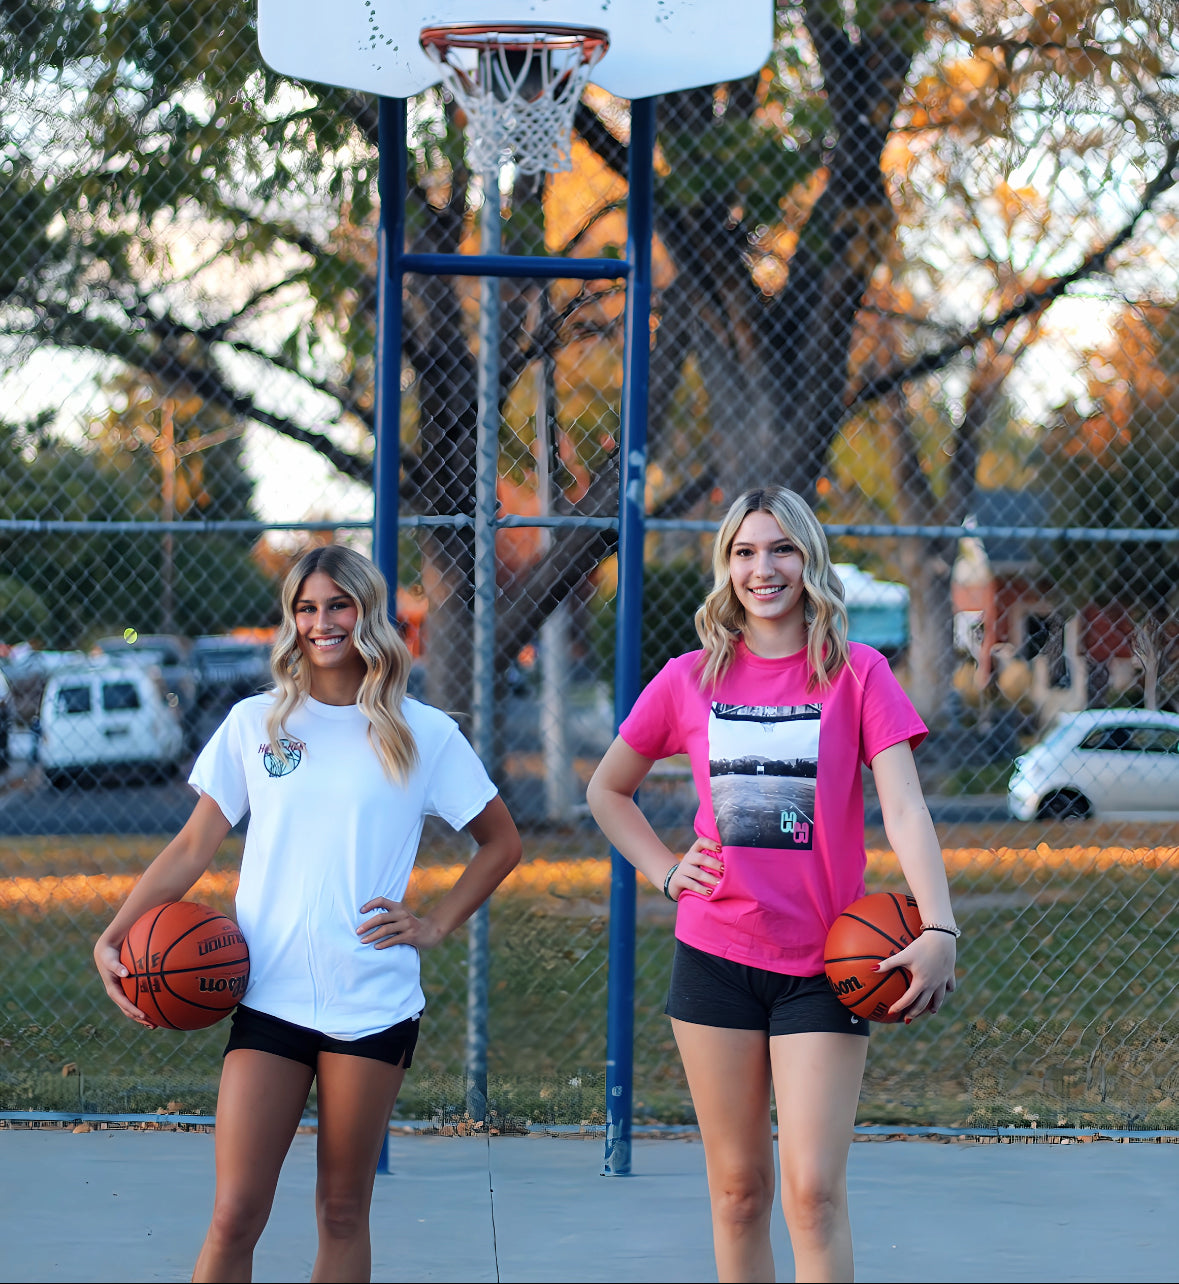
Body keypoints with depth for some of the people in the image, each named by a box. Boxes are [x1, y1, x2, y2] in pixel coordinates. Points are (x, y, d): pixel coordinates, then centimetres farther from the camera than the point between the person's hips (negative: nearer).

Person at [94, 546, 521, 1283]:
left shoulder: (423, 735, 5)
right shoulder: (254, 724, 8)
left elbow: (502, 843, 14)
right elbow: (193, 847, 8)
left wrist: (435, 925, 2)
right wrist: (114, 937, -4)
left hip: (374, 1004, 0)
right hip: (269, 998, 1)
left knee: (344, 1213, 5)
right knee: (235, 1216, -7)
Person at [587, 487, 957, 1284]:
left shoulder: (858, 674, -2)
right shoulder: (689, 681, 5)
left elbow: (905, 808, -13)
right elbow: (608, 790, 20)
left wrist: (939, 930, -26)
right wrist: (665, 871, 5)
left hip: (822, 963, -2)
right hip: (715, 955, 2)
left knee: (813, 1190, -9)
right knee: (738, 1189, 7)